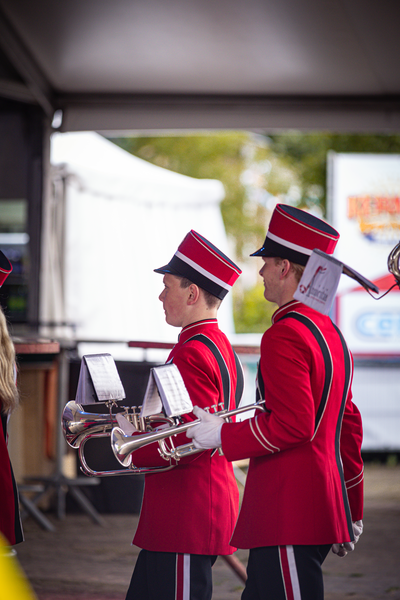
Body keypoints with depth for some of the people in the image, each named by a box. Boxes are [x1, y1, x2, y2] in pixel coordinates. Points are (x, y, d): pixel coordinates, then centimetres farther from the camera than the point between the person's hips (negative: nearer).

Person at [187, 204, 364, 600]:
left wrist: (223, 436, -11)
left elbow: (294, 426, -22)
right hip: (325, 509, 10)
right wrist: (351, 511, 24)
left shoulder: (285, 336, -14)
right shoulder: (331, 334, 16)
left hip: (288, 517, -10)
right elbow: (349, 428, 20)